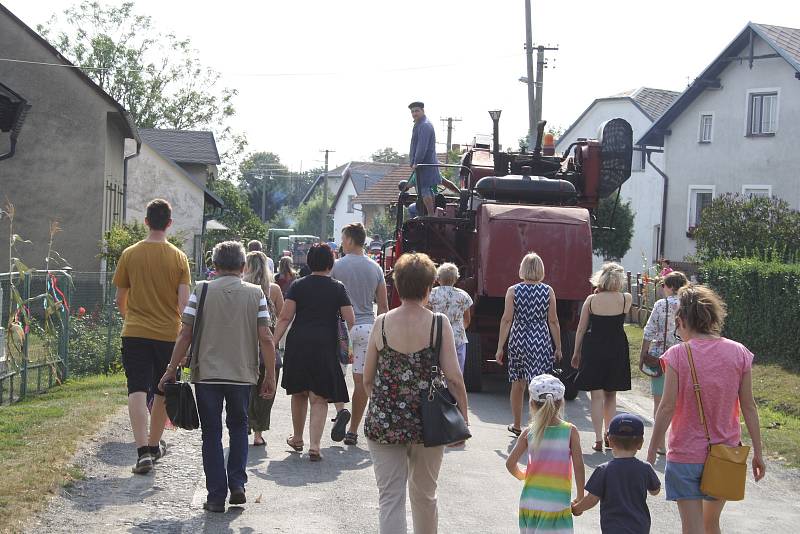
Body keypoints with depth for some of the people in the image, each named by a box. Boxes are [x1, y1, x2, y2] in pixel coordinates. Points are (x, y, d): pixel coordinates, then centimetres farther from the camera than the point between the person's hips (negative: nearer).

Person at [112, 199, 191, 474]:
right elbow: (184, 301, -7)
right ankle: (154, 444, 30)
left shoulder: (130, 254, -1)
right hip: (168, 333, 1)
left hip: (135, 332, -1)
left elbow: (120, 299, 6)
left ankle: (143, 450, -17)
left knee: (137, 391, -4)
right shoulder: (179, 258, -3)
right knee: (162, 392, 16)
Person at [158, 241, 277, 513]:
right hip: (242, 375, 1)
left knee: (211, 433, 10)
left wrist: (171, 370, 5)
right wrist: (270, 376, 4)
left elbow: (185, 335, -4)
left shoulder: (201, 291, -2)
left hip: (207, 374, -1)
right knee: (238, 427, 21)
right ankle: (237, 484, 10)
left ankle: (216, 496, 9)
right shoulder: (256, 293, -1)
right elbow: (265, 338, -4)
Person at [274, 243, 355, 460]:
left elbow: (285, 317, -4)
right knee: (319, 398, 1)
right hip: (325, 345, -2)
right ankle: (314, 445, -9)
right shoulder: (338, 288, 1)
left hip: (297, 344, 2)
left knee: (298, 393, 19)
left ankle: (297, 438, 33)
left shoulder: (298, 286, 3)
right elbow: (350, 321, -2)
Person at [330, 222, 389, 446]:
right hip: (367, 327, 3)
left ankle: (340, 409, -14)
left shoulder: (337, 266, -4)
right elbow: (383, 305, 8)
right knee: (361, 379, 4)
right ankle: (353, 431, 8)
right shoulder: (375, 268, 6)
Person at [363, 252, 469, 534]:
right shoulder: (439, 324, -8)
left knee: (390, 498, 5)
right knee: (425, 496, 20)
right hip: (428, 425, 0)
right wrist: (464, 418, 1)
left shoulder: (382, 323, -4)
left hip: (384, 425, 0)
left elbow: (367, 379, 2)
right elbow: (454, 378, -10)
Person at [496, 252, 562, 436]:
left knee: (518, 385, 13)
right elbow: (553, 321, 0)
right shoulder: (548, 291, -1)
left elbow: (506, 320, -4)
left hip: (518, 339, 1)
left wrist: (500, 347, 0)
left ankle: (517, 426, 25)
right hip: (541, 340, -1)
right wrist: (558, 348, 7)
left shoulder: (513, 290, -2)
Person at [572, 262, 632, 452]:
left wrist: (576, 353, 8)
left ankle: (598, 439, -2)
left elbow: (581, 329, -2)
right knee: (611, 395, 16)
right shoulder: (626, 299, -6)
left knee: (597, 396, 3)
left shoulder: (591, 300, -7)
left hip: (593, 349, -1)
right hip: (617, 349, 1)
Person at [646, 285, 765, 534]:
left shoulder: (678, 355, -12)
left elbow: (667, 408, -13)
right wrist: (758, 452, 9)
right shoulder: (739, 353, -3)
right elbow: (749, 406, 0)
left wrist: (651, 451, -5)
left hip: (686, 455, -3)